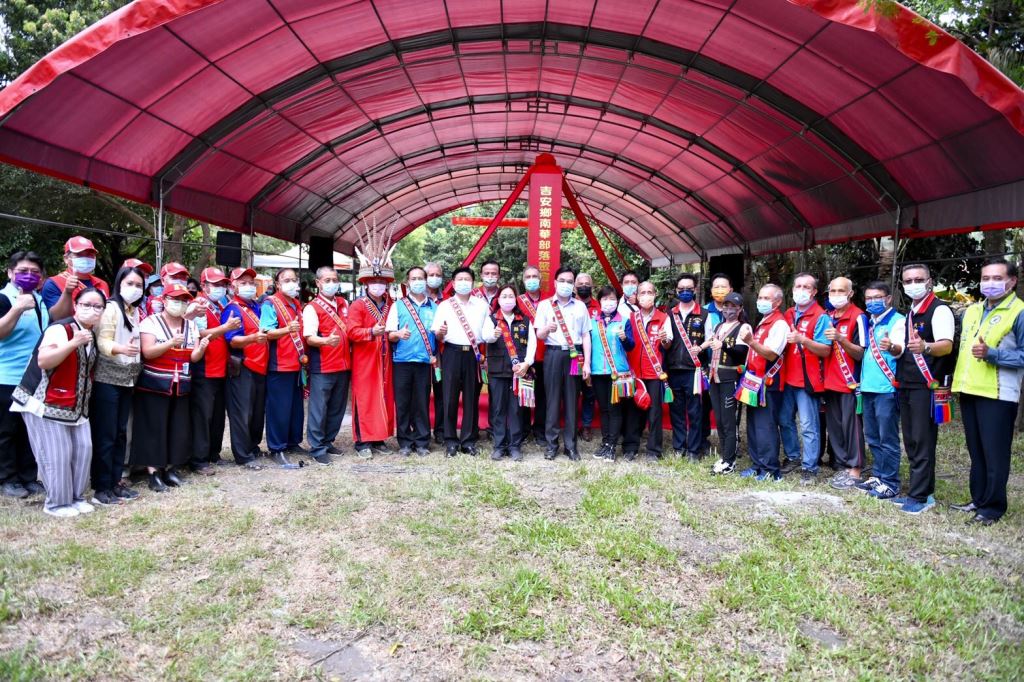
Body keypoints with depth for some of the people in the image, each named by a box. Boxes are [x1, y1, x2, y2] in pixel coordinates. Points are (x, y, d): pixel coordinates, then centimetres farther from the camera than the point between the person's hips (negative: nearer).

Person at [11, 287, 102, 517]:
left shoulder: (93, 336, 10)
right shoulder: (60, 329, -16)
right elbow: (43, 361, -28)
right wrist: (73, 343, -35)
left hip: (76, 406, 8)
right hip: (46, 404, -8)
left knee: (83, 449, 4)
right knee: (56, 454, -6)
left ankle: (76, 497, 17)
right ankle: (57, 503, 7)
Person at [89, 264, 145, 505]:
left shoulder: (136, 311, 11)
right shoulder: (111, 307, -10)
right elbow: (102, 342, -19)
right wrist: (120, 348, -36)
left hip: (127, 379, 7)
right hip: (107, 379, -7)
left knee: (120, 433, 11)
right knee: (105, 435, -4)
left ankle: (115, 482, 18)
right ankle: (101, 488, 2)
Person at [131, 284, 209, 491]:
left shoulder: (191, 325, 9)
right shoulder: (151, 322, -5)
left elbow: (193, 358, 7)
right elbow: (147, 352, -16)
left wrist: (201, 348, -15)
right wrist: (171, 343, -29)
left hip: (181, 388, 5)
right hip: (154, 387, -5)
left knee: (178, 429, 6)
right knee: (154, 429, -3)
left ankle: (170, 468, 19)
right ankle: (154, 473, 3)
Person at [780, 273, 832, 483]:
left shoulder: (821, 317, -8)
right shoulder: (788, 314, 12)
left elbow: (825, 351, -15)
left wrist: (802, 340, -26)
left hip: (808, 379, -7)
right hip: (787, 377, 7)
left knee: (808, 426, -4)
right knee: (786, 421, 15)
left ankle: (809, 467, 3)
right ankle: (792, 456, 31)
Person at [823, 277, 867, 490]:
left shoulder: (858, 317, -8)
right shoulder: (828, 317, 12)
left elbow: (861, 353, -13)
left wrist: (840, 339, -26)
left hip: (850, 383, -7)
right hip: (830, 383, 7)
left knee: (851, 427, -2)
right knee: (834, 427, 9)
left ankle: (855, 471, 4)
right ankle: (843, 467, 18)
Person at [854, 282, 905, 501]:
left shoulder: (898, 320, -6)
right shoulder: (868, 323, 16)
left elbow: (900, 349, -23)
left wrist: (892, 347, -44)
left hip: (887, 388, -8)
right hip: (868, 387, 8)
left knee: (887, 438, -4)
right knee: (872, 437, 13)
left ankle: (890, 483, 3)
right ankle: (878, 476, 23)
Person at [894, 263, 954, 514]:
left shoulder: (939, 310, -9)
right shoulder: (908, 314, 17)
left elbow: (946, 345, -24)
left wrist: (925, 347, -43)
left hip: (926, 386, -8)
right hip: (906, 385, 8)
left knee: (923, 442, -6)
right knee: (911, 441, 11)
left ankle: (920, 496, -1)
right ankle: (919, 490, 20)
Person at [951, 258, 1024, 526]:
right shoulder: (971, 311, 16)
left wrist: (991, 354, -24)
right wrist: (957, 379, 16)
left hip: (997, 395, -7)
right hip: (969, 392, 7)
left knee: (994, 453, -1)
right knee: (976, 451, 14)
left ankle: (993, 506, 9)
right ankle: (978, 499, 24)